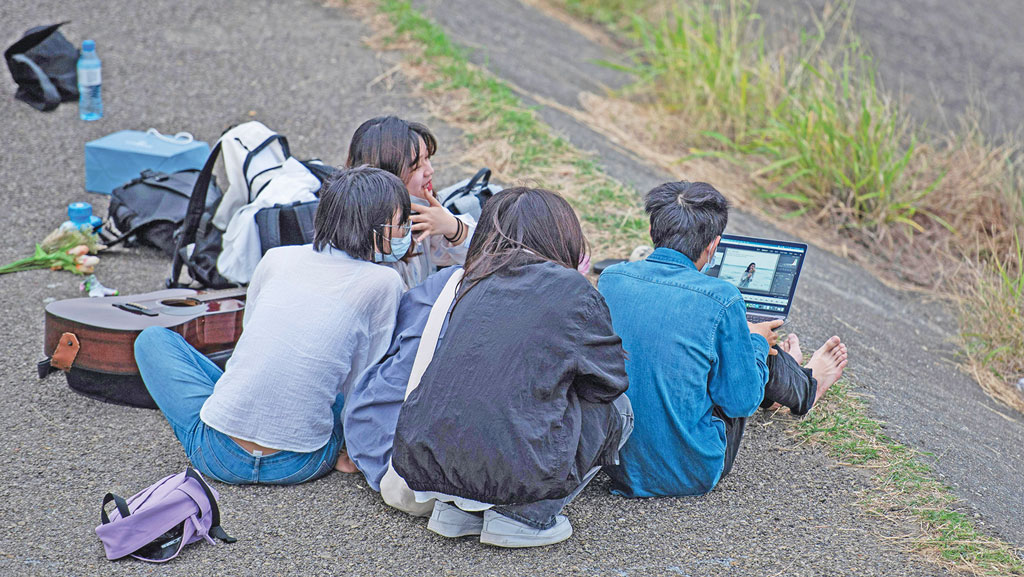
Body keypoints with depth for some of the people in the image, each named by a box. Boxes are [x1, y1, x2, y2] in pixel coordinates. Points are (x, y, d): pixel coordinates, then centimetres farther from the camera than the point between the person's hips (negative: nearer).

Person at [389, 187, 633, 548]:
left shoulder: (474, 285, 14)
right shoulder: (573, 290, -1)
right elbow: (611, 380, 8)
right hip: (515, 470, -6)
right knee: (618, 409, 17)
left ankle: (456, 506, 16)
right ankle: (525, 516, 4)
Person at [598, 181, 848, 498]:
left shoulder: (610, 279, -5)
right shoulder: (721, 299, -19)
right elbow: (742, 402, -10)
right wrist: (756, 343, 9)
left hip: (618, 465, 5)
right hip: (692, 475, -5)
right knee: (757, 346, 15)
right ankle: (804, 386, 50)